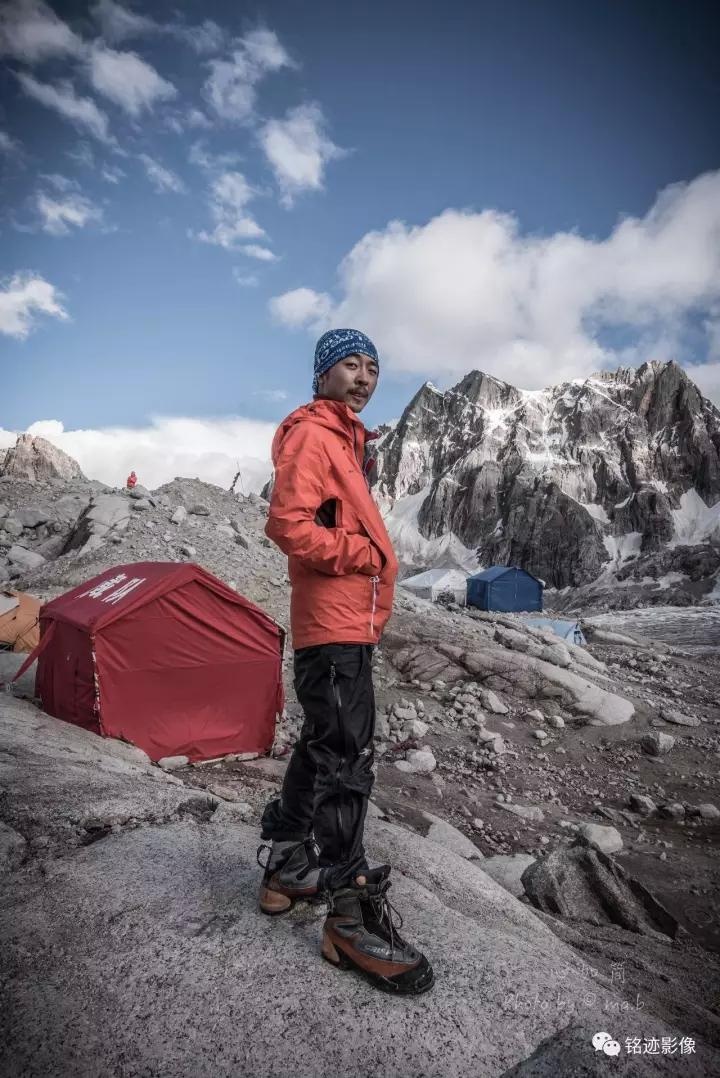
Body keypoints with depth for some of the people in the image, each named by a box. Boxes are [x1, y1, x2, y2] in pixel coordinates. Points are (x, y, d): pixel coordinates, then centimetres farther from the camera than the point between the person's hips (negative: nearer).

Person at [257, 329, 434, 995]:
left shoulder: (346, 440, 21)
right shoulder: (310, 435, -10)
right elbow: (288, 525, -22)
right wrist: (367, 554, -16)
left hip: (350, 624, 10)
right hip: (332, 624, -10)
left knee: (323, 747, 17)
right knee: (345, 760, -6)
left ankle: (285, 869, 33)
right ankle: (351, 917, 5)